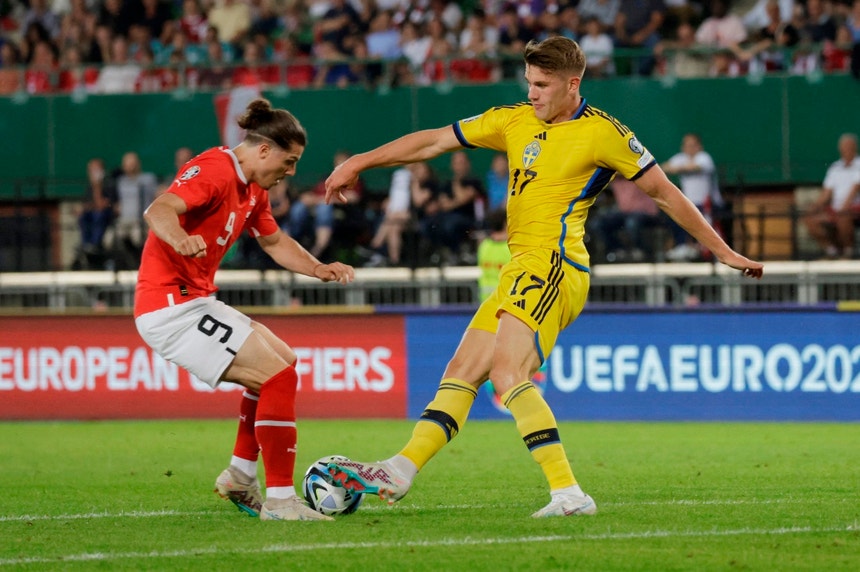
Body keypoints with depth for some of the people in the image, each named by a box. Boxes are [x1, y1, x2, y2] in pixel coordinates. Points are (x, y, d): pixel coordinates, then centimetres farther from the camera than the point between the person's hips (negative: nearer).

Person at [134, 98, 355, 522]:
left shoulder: (253, 190, 14)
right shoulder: (215, 170, -17)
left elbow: (274, 241, 29)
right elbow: (160, 210, -33)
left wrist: (318, 269, 13)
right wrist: (181, 240, -54)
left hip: (194, 300, 11)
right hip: (171, 305, -11)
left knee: (282, 361, 22)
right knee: (278, 376, -15)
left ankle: (240, 477, 24)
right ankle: (280, 500, -12)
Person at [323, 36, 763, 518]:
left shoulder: (602, 133, -5)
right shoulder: (515, 120, 14)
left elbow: (663, 191, 2)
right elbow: (436, 141, 18)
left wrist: (724, 252, 6)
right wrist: (359, 163, 17)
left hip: (554, 266, -8)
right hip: (522, 271, 8)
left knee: (507, 372, -22)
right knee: (463, 370, 4)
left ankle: (568, 493, -24)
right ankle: (401, 470, 3)